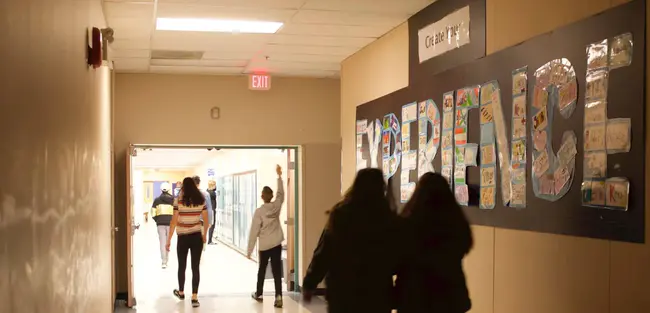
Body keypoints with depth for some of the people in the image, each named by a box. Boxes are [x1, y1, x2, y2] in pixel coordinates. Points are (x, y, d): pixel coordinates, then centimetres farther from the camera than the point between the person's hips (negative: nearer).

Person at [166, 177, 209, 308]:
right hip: (197, 237, 1)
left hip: (183, 237, -1)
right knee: (195, 267, 3)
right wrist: (204, 235, 20)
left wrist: (168, 239, -5)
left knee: (182, 266, 16)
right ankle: (194, 298, 0)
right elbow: (206, 221, 5)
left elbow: (174, 221, -10)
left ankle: (181, 292, 34)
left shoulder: (178, 200, -9)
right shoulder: (201, 200, 0)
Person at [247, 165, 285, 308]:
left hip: (264, 245, -2)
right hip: (277, 243, 2)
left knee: (262, 270, 16)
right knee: (277, 271, 0)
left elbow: (254, 232, -10)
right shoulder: (277, 206, -4)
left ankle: (258, 294, 31)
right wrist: (279, 175, 24)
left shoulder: (259, 212, -12)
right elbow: (281, 193, 15)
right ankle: (278, 296, -12)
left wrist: (249, 250, -3)